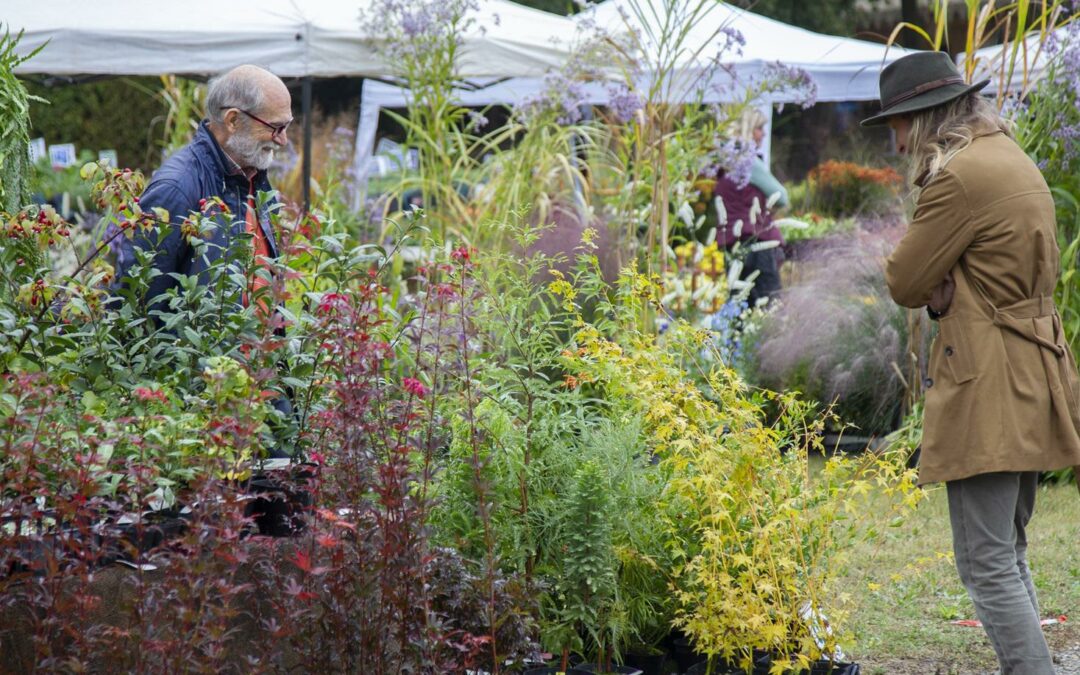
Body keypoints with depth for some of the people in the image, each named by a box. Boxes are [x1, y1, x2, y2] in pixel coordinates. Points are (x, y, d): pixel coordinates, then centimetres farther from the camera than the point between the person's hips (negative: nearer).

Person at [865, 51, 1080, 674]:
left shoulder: (959, 176, -17)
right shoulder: (1015, 160, 14)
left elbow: (905, 284, -12)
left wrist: (935, 289, 8)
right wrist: (950, 289, -1)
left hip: (989, 390, -10)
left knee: (988, 567, -7)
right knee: (1011, 557, 18)